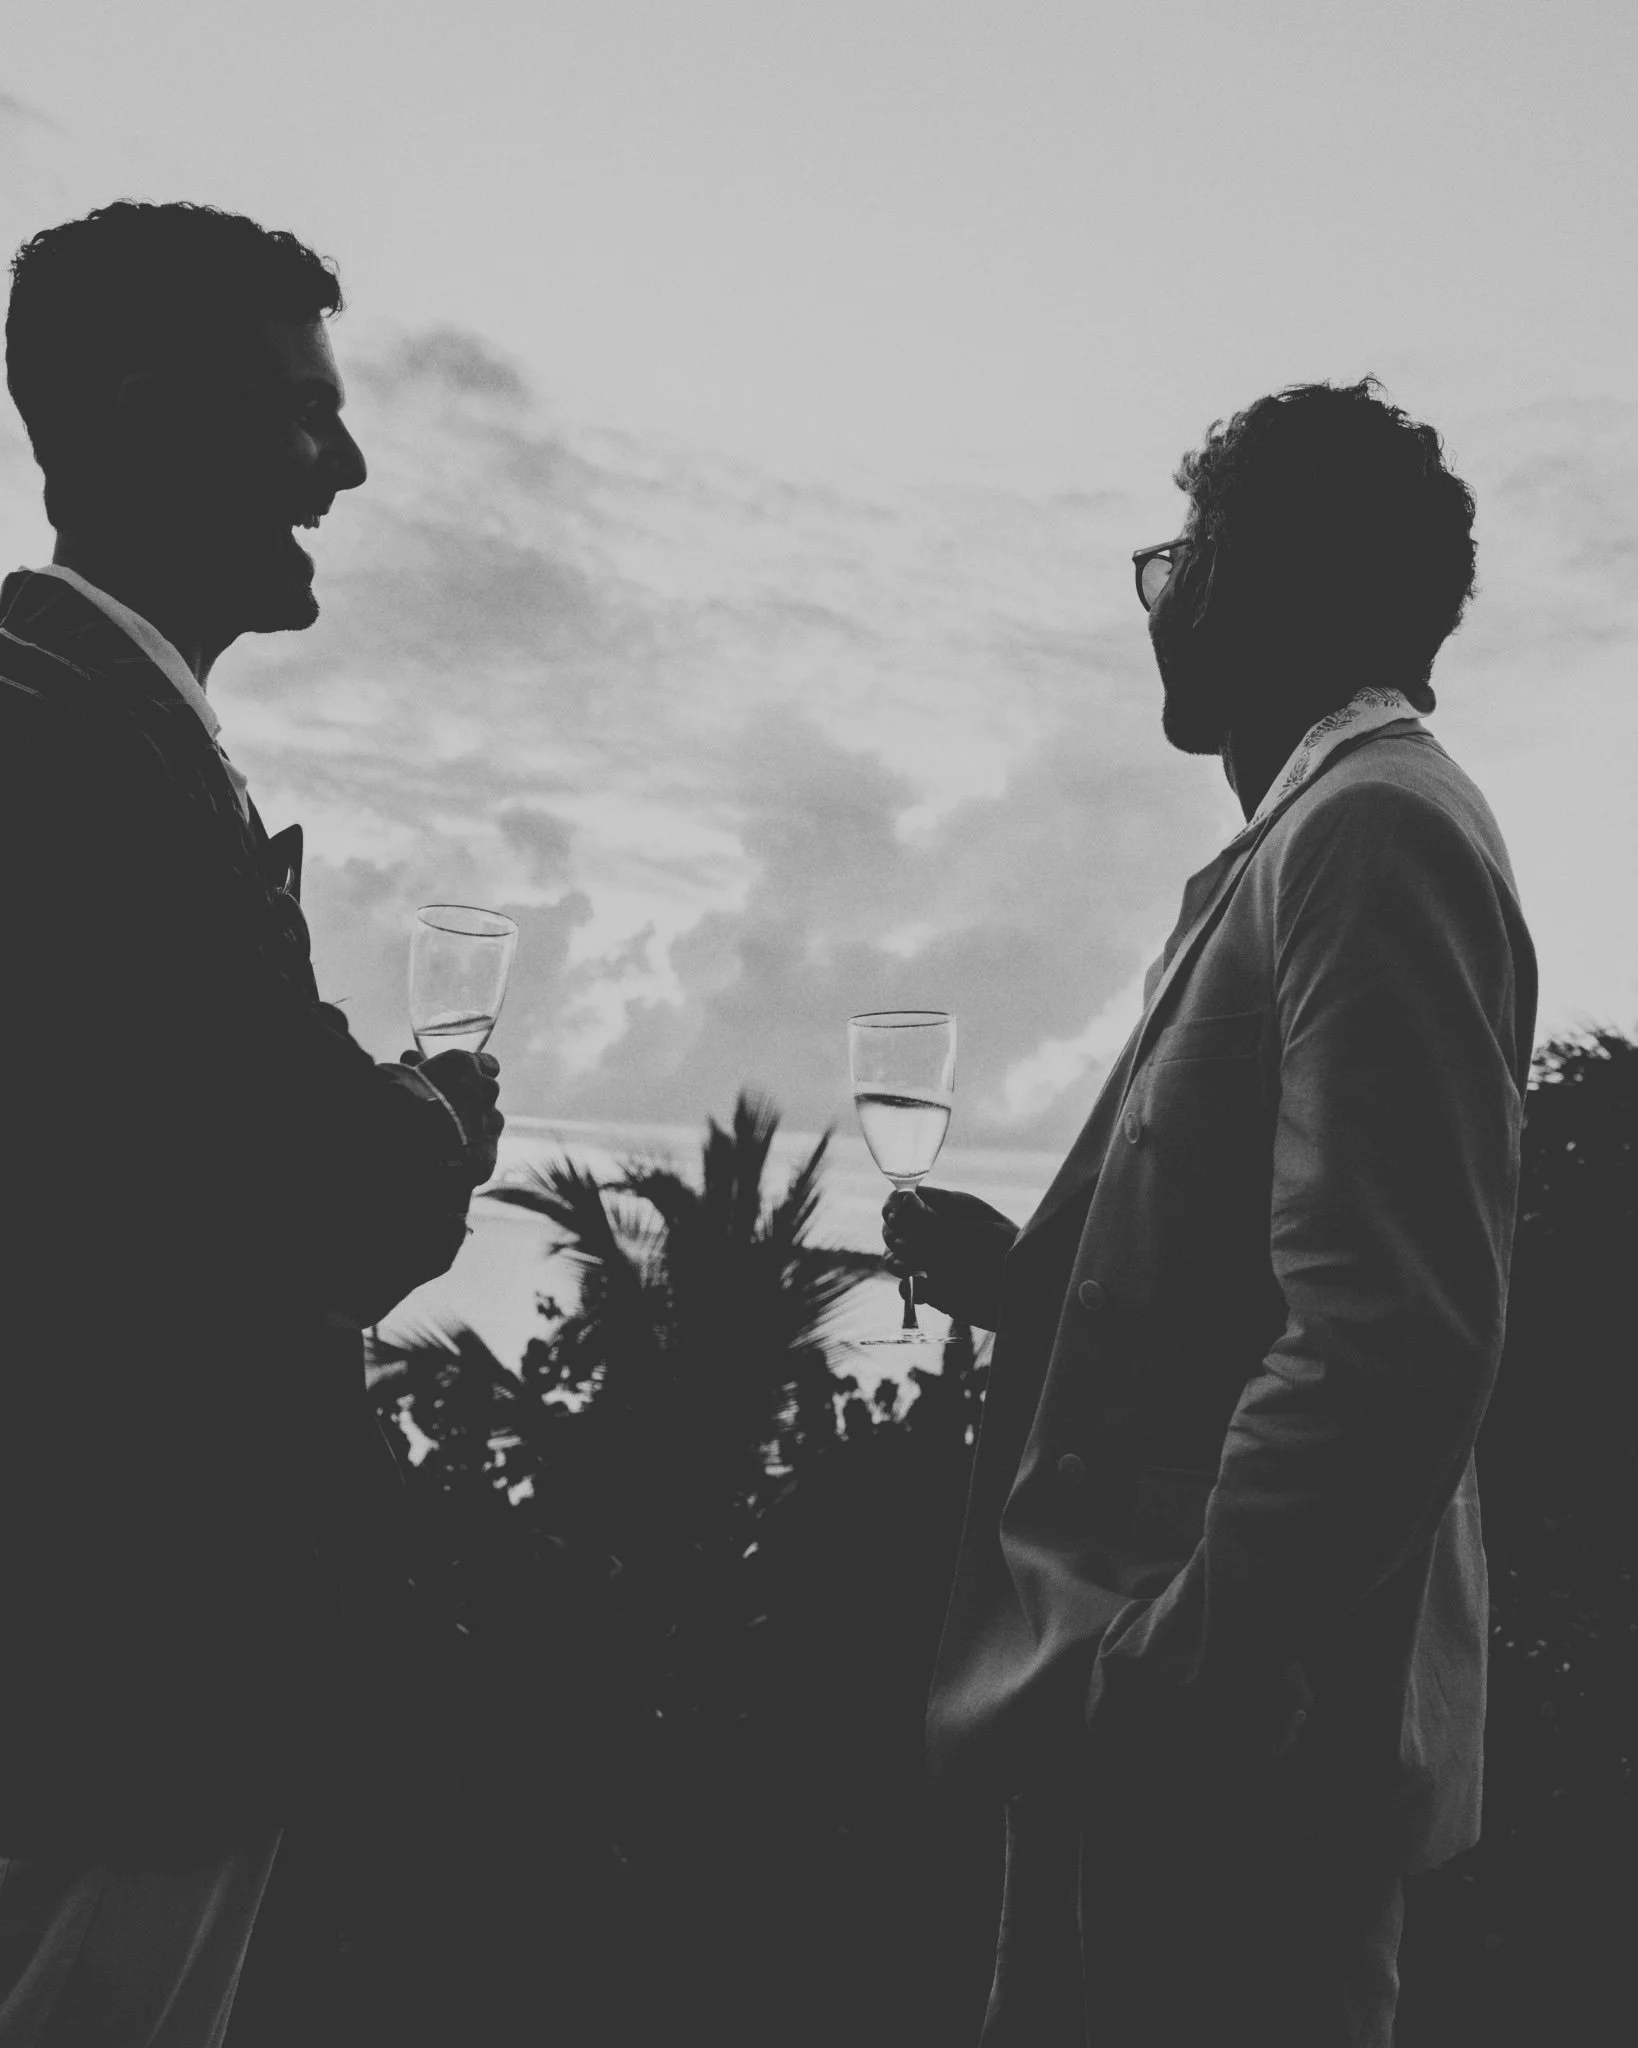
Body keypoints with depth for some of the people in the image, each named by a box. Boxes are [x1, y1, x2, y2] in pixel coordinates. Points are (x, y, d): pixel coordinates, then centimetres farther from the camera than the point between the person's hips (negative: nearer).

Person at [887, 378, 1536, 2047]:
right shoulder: (1322, 835, 17)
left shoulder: (1371, 827, -13)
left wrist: (1172, 1678, -22)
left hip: (1223, 1758, -9)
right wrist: (1029, 1277, 12)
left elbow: (1396, 1344, -24)